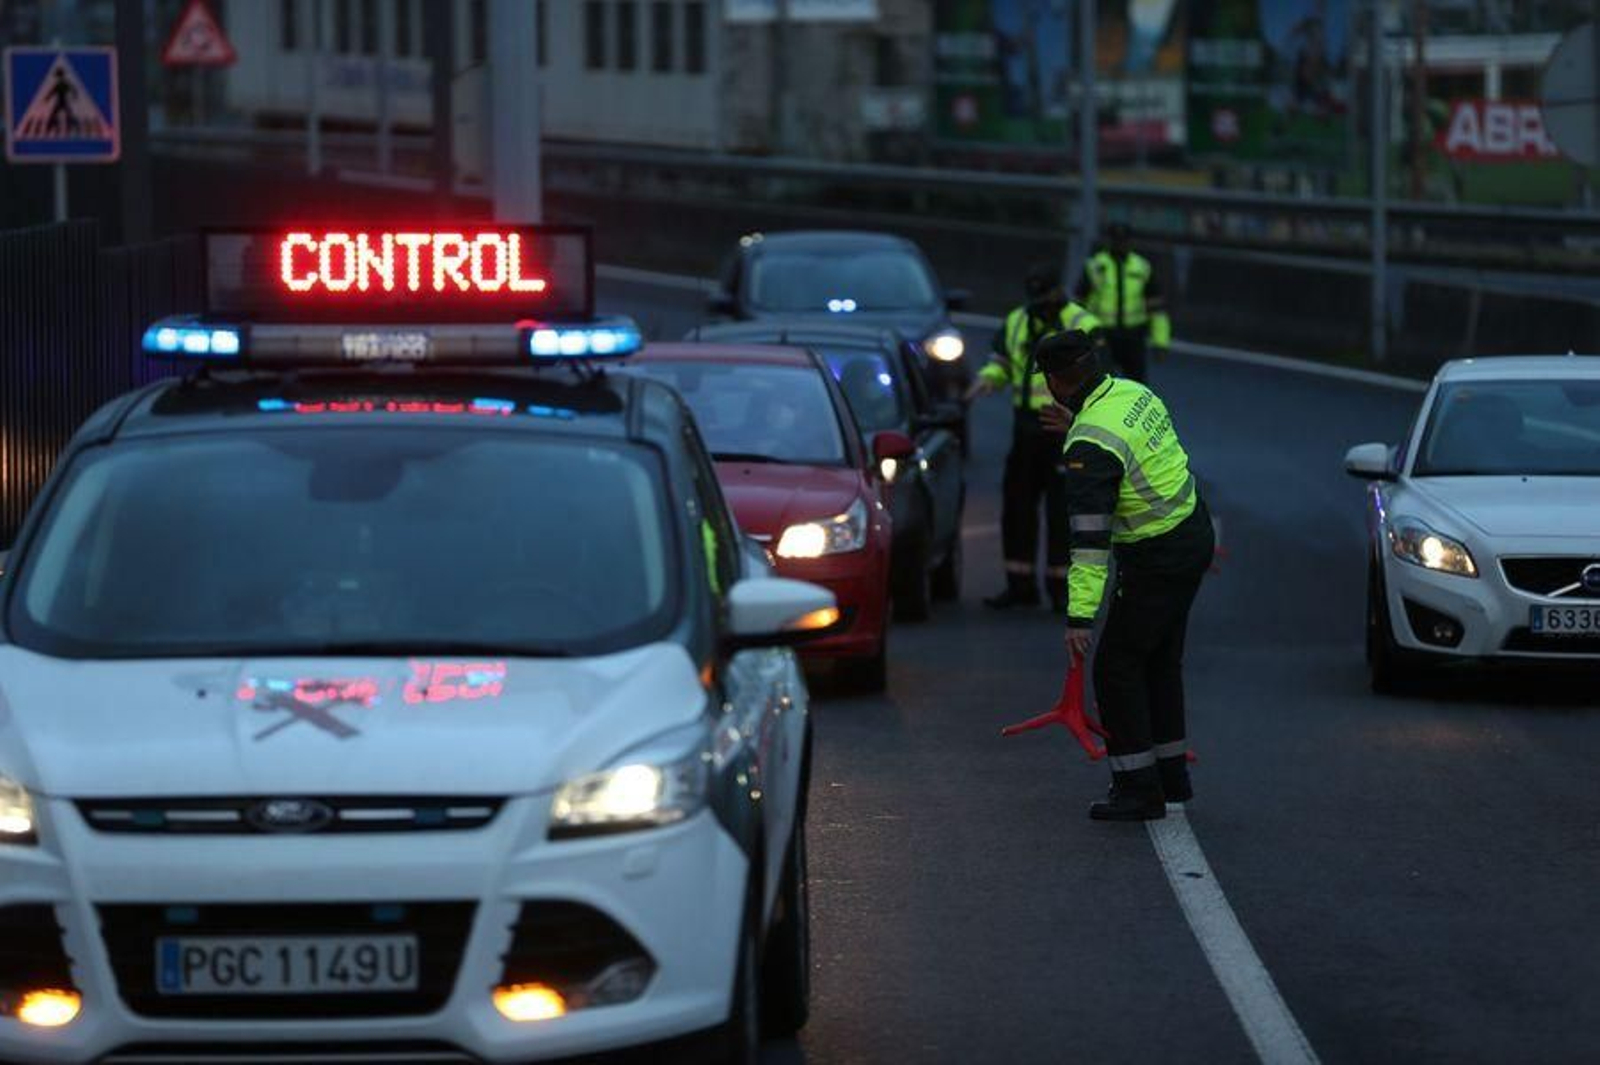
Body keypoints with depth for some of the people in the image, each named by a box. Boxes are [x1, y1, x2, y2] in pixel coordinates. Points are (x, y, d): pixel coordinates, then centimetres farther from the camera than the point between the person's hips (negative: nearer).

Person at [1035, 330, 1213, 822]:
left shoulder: (1091, 445, -26)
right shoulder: (1133, 393, 1)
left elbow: (1090, 539, -29)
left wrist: (1080, 615, -30)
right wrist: (1076, 425, 28)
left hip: (1158, 559, -9)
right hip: (1194, 536, 9)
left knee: (1117, 666, -1)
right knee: (1160, 660, 20)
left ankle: (1139, 789, 0)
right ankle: (1170, 775, 29)